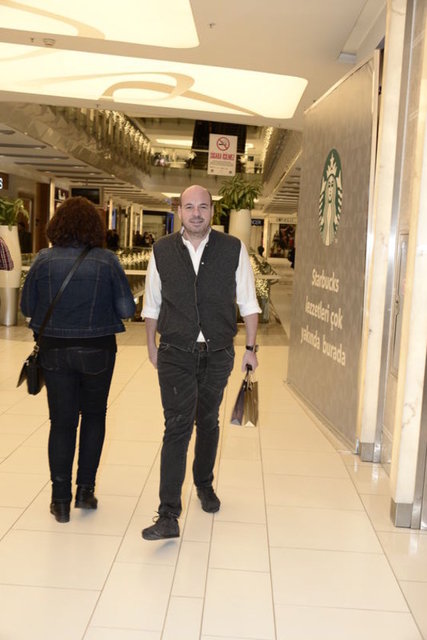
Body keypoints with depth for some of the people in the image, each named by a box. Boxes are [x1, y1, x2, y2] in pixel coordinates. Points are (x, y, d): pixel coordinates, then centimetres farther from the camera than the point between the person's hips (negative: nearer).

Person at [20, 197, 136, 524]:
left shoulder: (44, 260, -7)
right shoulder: (107, 261, -11)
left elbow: (27, 306, 0)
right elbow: (127, 309, -9)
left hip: (55, 350, 1)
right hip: (97, 350, -1)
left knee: (62, 422, 11)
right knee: (94, 416, 19)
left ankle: (61, 500, 17)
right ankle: (85, 489, 23)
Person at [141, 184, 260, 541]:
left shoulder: (233, 249, -3)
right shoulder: (162, 251, 0)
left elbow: (248, 302, 3)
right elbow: (152, 304, 9)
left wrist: (251, 347, 3)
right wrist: (152, 346, 12)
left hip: (218, 354, 1)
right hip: (175, 354, -1)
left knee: (208, 423, 17)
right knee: (177, 427, -7)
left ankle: (205, 485, 41)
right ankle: (169, 516, -4)